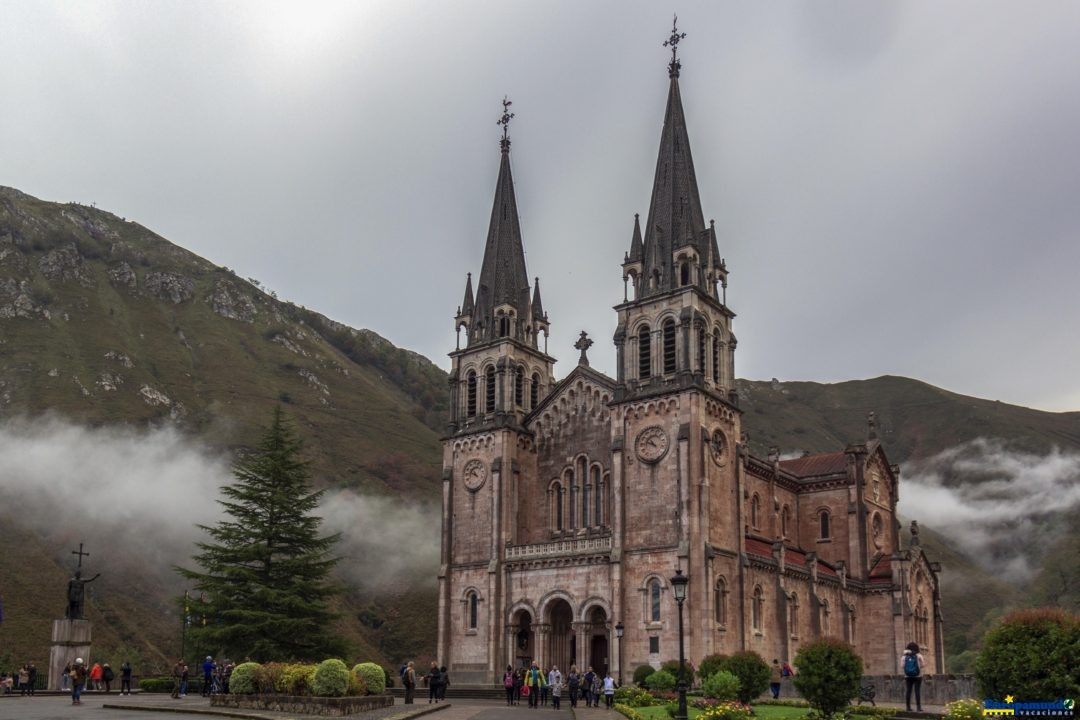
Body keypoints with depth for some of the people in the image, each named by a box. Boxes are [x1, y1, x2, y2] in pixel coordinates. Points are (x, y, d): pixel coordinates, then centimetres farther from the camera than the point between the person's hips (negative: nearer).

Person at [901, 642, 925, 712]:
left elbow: (902, 666, -5)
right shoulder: (918, 655, -5)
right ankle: (918, 707, -7)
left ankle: (908, 707, 6)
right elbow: (923, 665, -6)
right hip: (917, 676, -2)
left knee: (908, 691, 5)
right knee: (917, 691, -3)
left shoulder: (904, 656, -1)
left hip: (908, 676, 2)